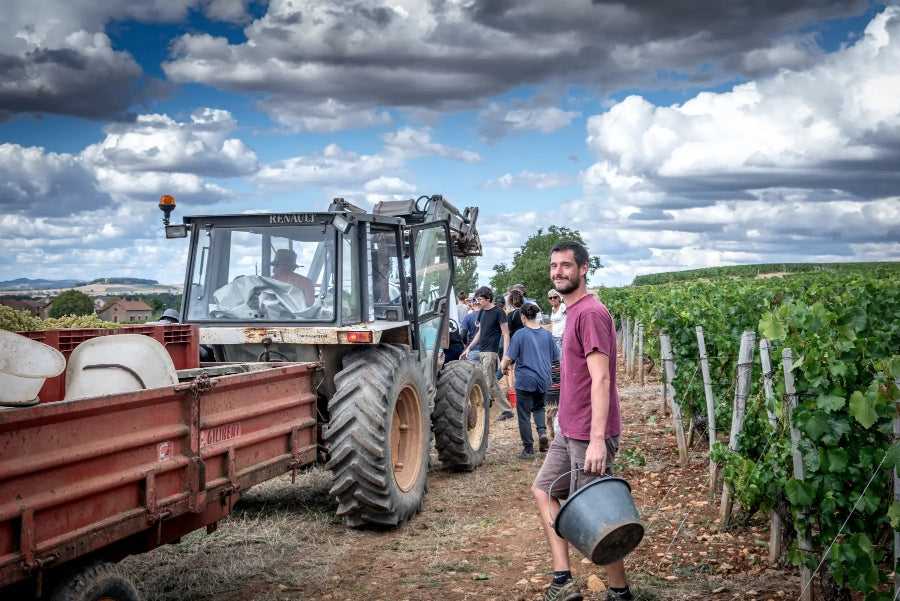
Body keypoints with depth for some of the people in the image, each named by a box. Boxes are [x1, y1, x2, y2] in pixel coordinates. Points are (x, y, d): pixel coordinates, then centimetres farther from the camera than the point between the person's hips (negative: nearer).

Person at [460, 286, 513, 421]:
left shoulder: (498, 312, -9)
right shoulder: (482, 312, 14)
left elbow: (505, 334, -10)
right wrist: (468, 348, 20)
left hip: (490, 352, -8)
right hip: (481, 351, 8)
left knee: (488, 383, -7)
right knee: (493, 383, 9)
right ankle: (507, 410, 15)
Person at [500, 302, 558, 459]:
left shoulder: (520, 334, -10)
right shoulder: (546, 334, 4)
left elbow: (509, 358, -12)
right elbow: (555, 356, 12)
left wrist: (504, 366, 9)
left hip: (525, 380, -5)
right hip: (543, 379, 5)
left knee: (524, 414, 5)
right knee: (538, 407, 25)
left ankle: (528, 450, 8)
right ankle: (542, 431, -2)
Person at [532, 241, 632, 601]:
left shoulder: (590, 313, -16)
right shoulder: (574, 312, 13)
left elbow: (601, 379, -23)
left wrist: (597, 440, -28)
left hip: (588, 435, -10)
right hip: (569, 432, 10)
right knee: (543, 490, 15)